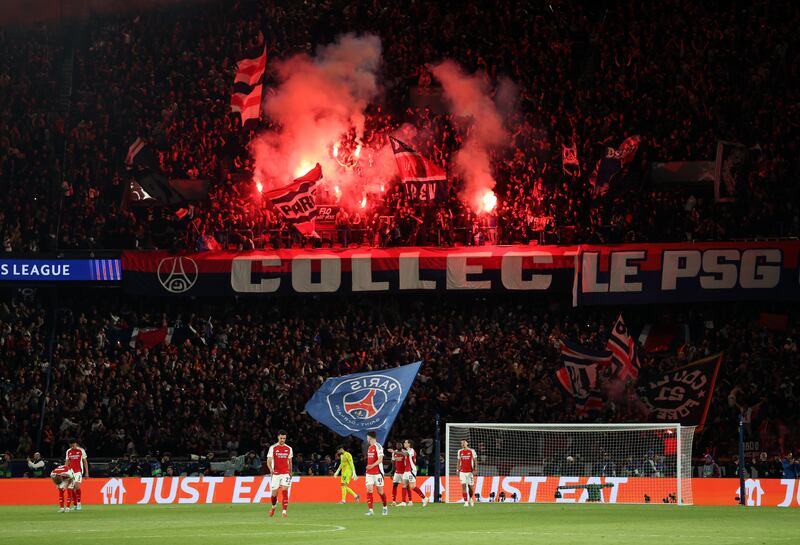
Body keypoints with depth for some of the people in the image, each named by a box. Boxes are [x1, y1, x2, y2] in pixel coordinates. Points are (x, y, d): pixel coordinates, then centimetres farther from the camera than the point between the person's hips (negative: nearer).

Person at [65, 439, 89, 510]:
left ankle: (79, 503, -10)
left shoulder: (81, 451, -1)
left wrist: (87, 472, 1)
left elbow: (85, 462, 3)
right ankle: (75, 505, 10)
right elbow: (67, 462, 15)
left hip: (79, 471, -4)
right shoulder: (68, 451, 9)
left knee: (77, 486, -19)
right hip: (71, 471, 4)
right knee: (72, 489, 1)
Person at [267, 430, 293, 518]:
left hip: (285, 473, 1)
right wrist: (270, 468, -25)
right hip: (276, 473, -1)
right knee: (274, 493, 5)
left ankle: (284, 511, -17)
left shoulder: (289, 449, 6)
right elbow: (269, 461, -6)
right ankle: (273, 507, 35)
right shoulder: (273, 448, -2)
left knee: (285, 492, -14)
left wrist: (290, 472, 18)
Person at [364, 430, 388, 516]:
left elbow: (380, 459, -19)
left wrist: (372, 465, -30)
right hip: (369, 473, 7)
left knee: (380, 491, 3)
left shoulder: (378, 447, -11)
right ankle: (370, 510, -11)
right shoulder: (369, 447, 15)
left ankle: (385, 507, 24)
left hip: (377, 473, -7)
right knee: (369, 490, -7)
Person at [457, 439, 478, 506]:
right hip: (462, 472, 2)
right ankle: (466, 502, -6)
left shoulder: (472, 451, -1)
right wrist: (458, 470, 10)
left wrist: (475, 469, -10)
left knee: (470, 487, 3)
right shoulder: (460, 452, 8)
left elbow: (475, 461, 1)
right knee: (463, 487, -8)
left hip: (470, 472, -2)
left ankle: (470, 498, 30)